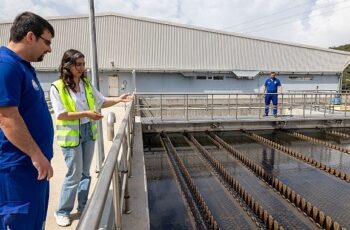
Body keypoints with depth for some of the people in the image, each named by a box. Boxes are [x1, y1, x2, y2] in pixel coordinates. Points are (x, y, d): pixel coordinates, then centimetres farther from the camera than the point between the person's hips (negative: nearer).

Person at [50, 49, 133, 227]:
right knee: (74, 174, 0)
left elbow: (101, 101, 12)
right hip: (71, 135, -5)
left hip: (89, 132, 6)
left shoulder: (87, 84, 7)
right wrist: (85, 113, -21)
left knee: (85, 172, 13)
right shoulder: (57, 87, -11)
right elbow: (60, 114, -16)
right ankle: (62, 212, 22)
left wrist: (119, 99, -2)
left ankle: (82, 207, 31)